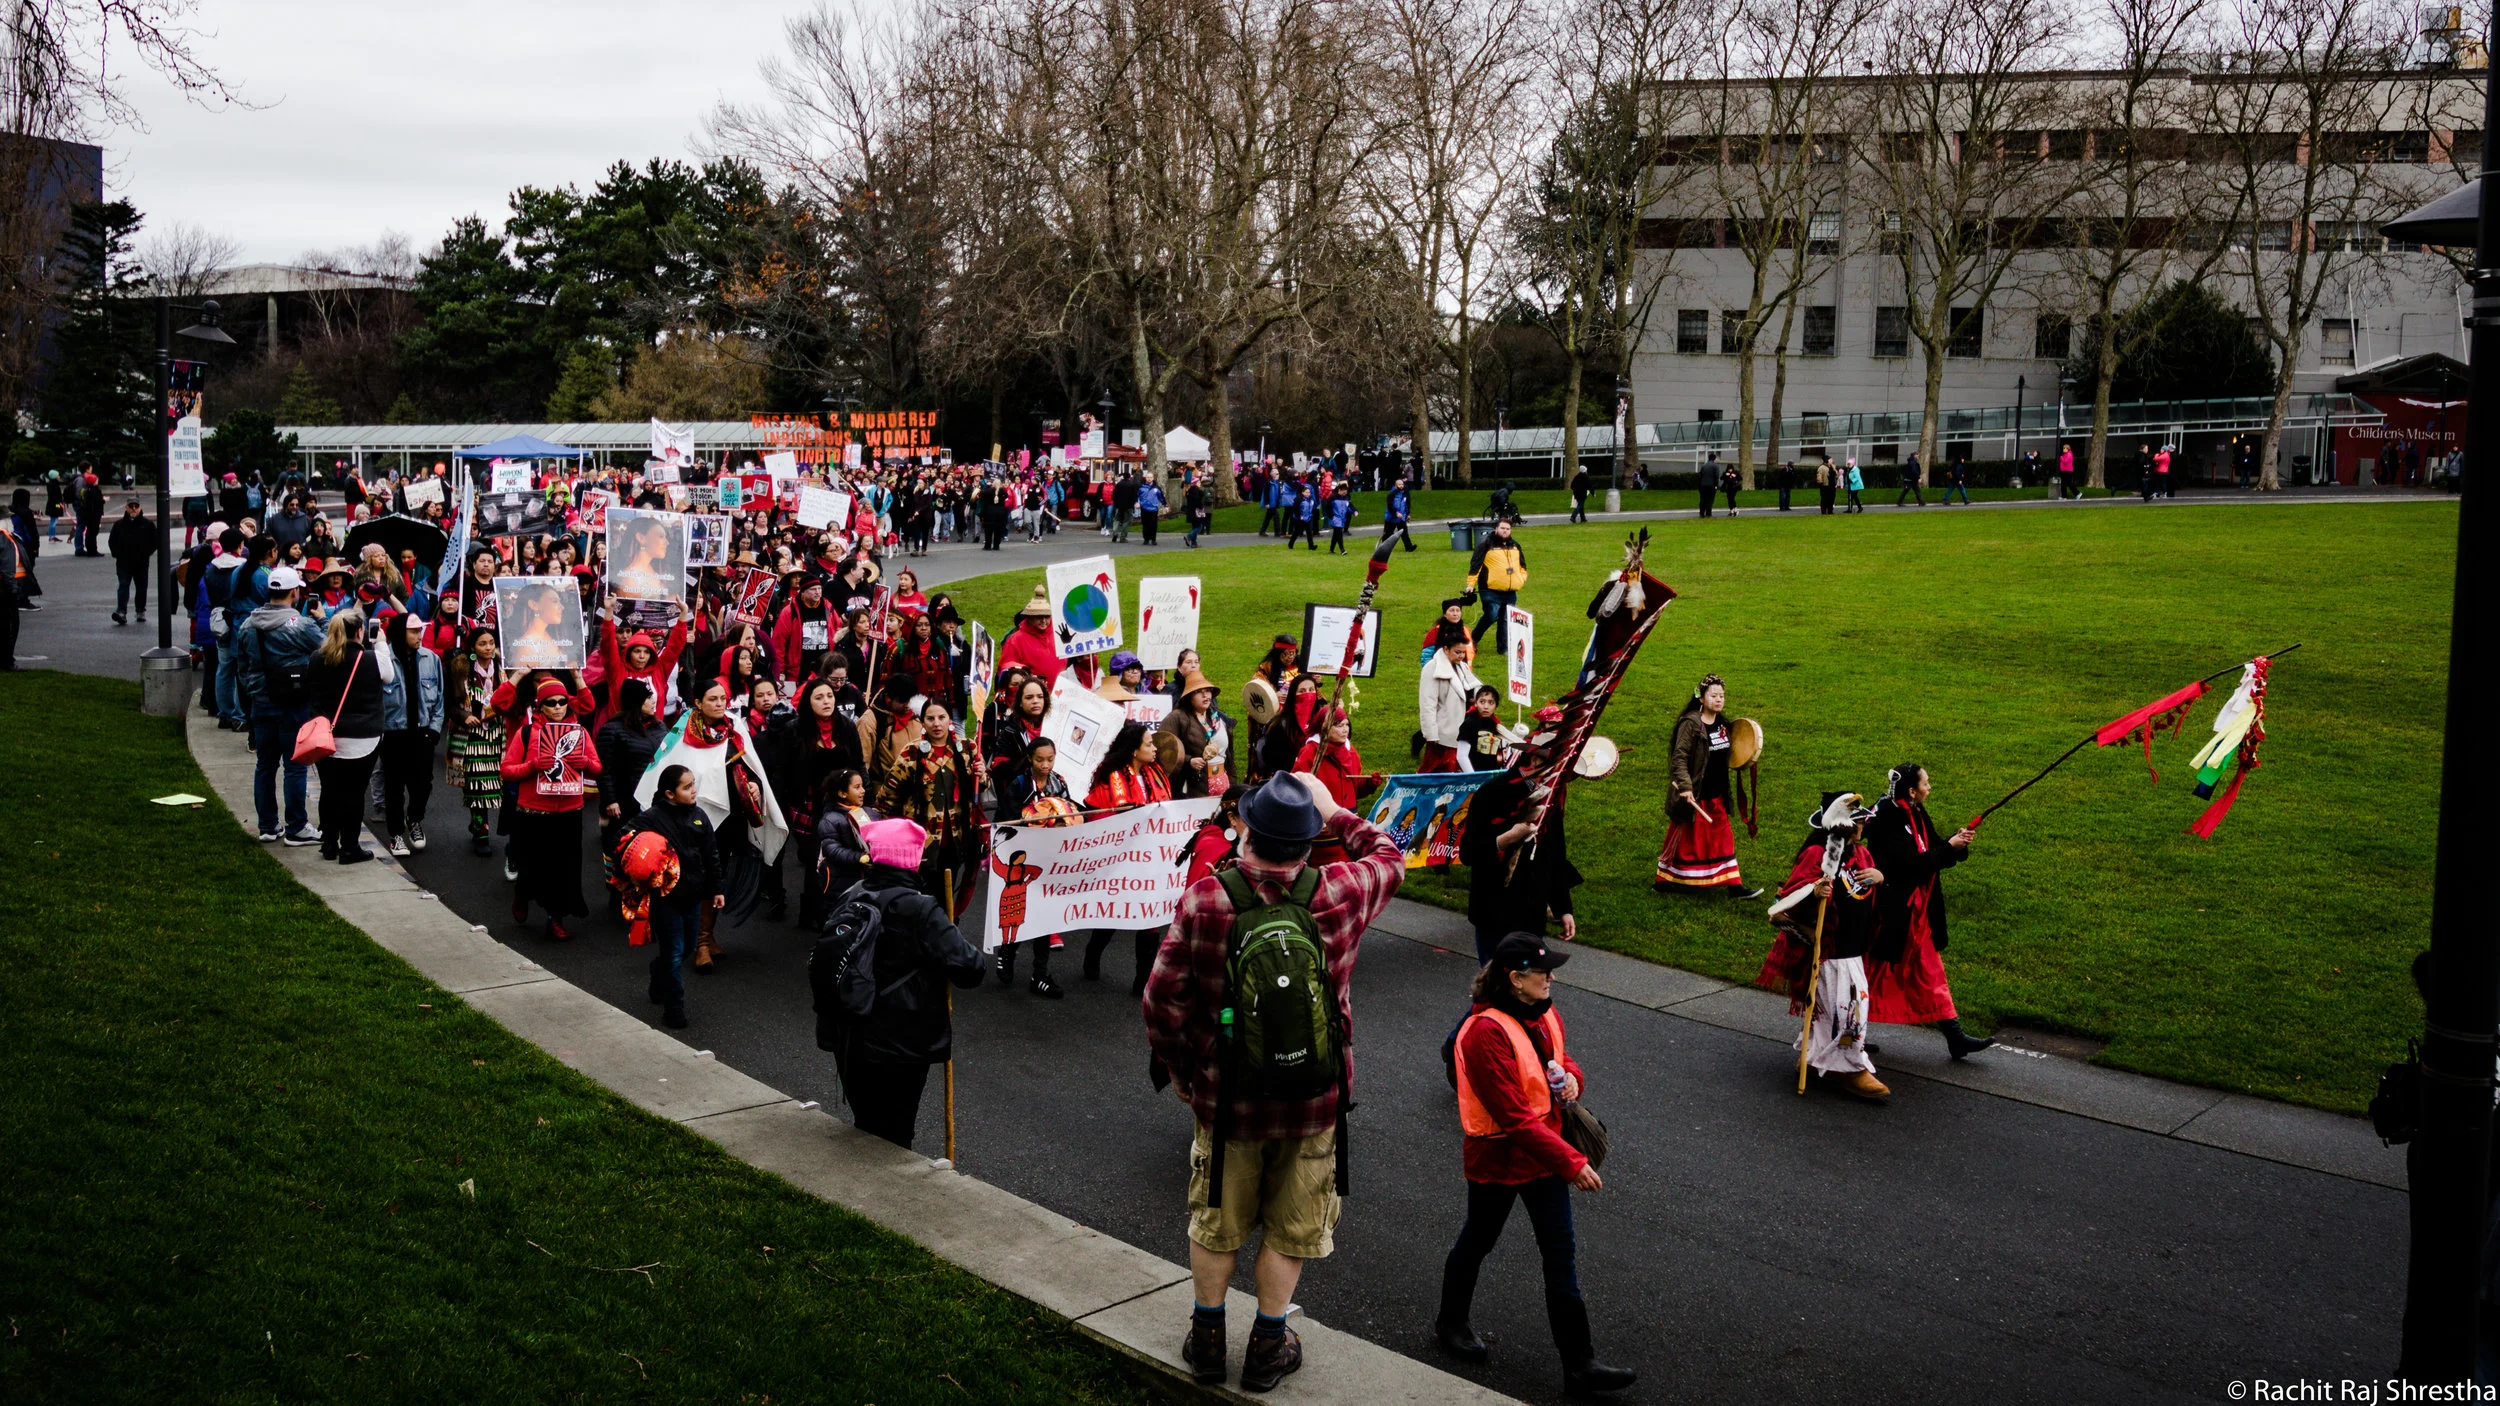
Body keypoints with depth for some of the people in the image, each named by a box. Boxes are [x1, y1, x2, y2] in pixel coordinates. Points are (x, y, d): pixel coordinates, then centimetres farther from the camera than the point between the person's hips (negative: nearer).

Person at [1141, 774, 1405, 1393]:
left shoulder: (1203, 899, -19)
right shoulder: (1340, 894, -16)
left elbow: (1162, 1001, -15)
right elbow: (1390, 858, 7)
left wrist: (1179, 1070, 1)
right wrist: (1335, 813, 13)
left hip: (1225, 1096, 0)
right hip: (1315, 1098, 0)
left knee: (1217, 1222, 21)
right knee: (1291, 1229, 18)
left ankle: (1207, 1339, 36)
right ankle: (1267, 1347, 31)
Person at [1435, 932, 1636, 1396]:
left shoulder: (1545, 1016, 0)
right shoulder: (1485, 1032, -27)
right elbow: (1514, 1117, -28)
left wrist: (1571, 1075, -6)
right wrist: (1571, 1162, -27)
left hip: (1544, 1150, 7)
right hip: (1497, 1158, -7)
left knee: (1562, 1256, 6)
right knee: (1477, 1241, 16)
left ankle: (1579, 1365, 13)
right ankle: (1451, 1323, 42)